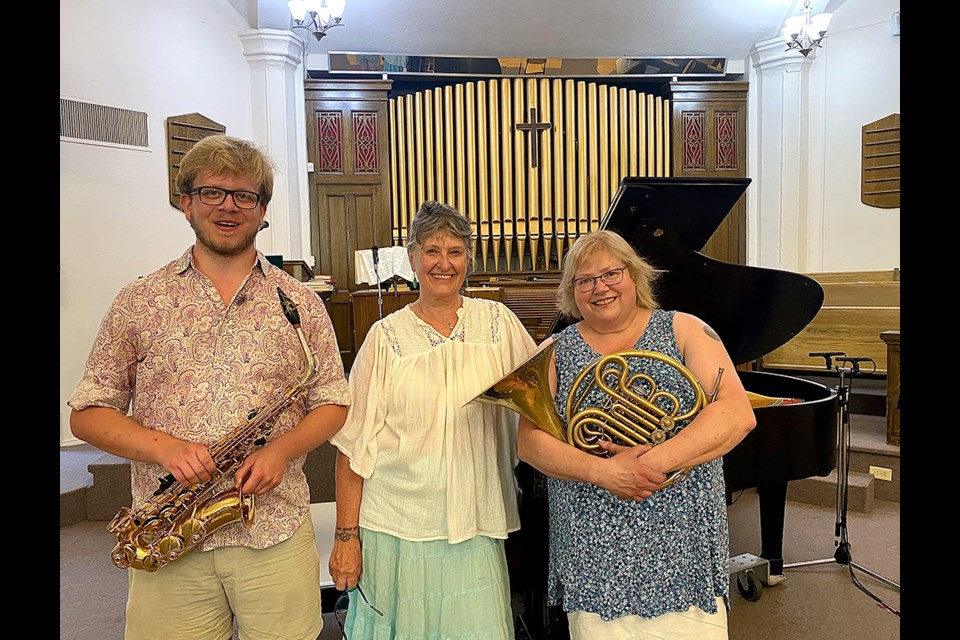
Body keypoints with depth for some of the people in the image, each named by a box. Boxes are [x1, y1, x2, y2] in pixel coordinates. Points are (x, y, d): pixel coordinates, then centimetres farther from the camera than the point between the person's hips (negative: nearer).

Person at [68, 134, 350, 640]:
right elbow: (86, 413, 5)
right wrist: (163, 446, -13)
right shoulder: (137, 303, 4)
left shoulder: (300, 303, 4)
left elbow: (333, 403, 6)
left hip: (278, 535, 1)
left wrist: (282, 448, -12)